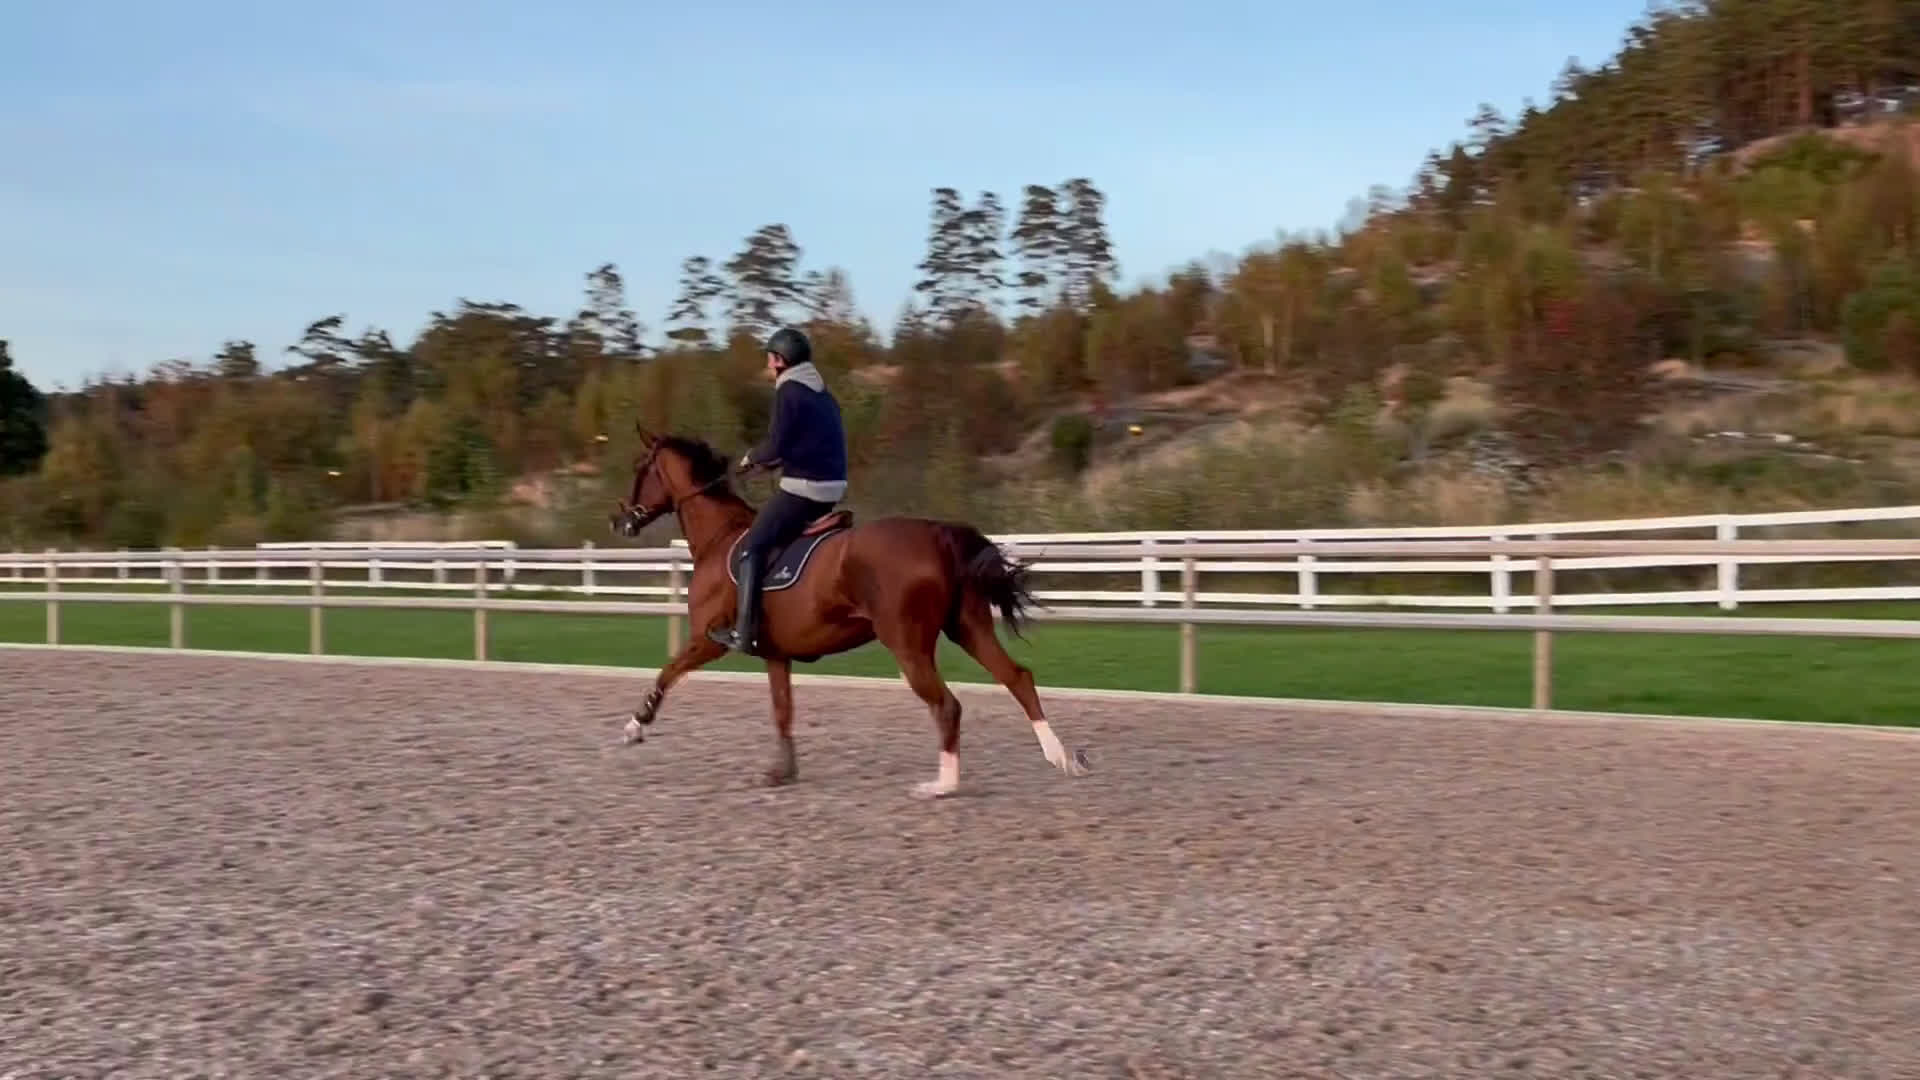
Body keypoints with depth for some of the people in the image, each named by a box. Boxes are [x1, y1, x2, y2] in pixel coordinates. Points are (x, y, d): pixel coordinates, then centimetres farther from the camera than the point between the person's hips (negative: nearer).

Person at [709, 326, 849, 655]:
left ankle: (744, 633, -7)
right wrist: (774, 460, 19)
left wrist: (752, 457, 4)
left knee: (752, 546, -2)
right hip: (833, 487, 9)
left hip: (802, 488, -9)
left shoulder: (788, 390, -10)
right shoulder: (823, 393, 17)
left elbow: (776, 446, -16)